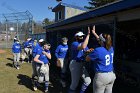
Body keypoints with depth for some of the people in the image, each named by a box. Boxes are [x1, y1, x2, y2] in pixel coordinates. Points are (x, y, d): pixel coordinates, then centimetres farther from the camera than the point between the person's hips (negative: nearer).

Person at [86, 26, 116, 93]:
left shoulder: (98, 50, -20)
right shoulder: (111, 49, 2)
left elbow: (87, 59, -6)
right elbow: (103, 41, 20)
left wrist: (90, 52, 14)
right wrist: (94, 33, 29)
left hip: (101, 76, -7)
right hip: (111, 75, 7)